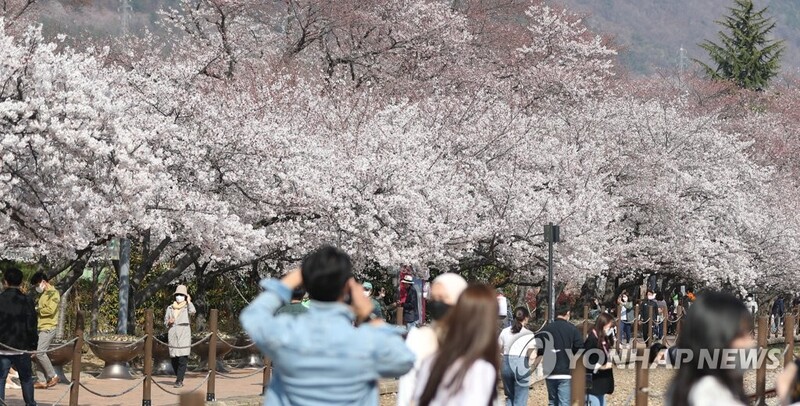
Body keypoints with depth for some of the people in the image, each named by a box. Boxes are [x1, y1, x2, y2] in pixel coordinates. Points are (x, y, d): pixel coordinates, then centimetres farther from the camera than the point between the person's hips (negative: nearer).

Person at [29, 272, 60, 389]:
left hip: (48, 329, -9)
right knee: (37, 354, 4)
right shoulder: (43, 294, 20)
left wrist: (36, 310, -9)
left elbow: (50, 310, -20)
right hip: (40, 328, 9)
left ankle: (53, 376, -8)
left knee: (39, 352, -18)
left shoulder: (53, 294, -8)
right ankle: (41, 381, 6)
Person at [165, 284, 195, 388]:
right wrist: (169, 322, -4)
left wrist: (189, 301, -4)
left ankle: (179, 380, -9)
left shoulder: (187, 306, 4)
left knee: (182, 358, -11)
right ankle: (179, 377, 25)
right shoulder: (170, 308, 14)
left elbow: (193, 311, -19)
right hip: (173, 334, 4)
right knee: (174, 358, 6)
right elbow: (165, 321, 19)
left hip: (184, 334, -4)